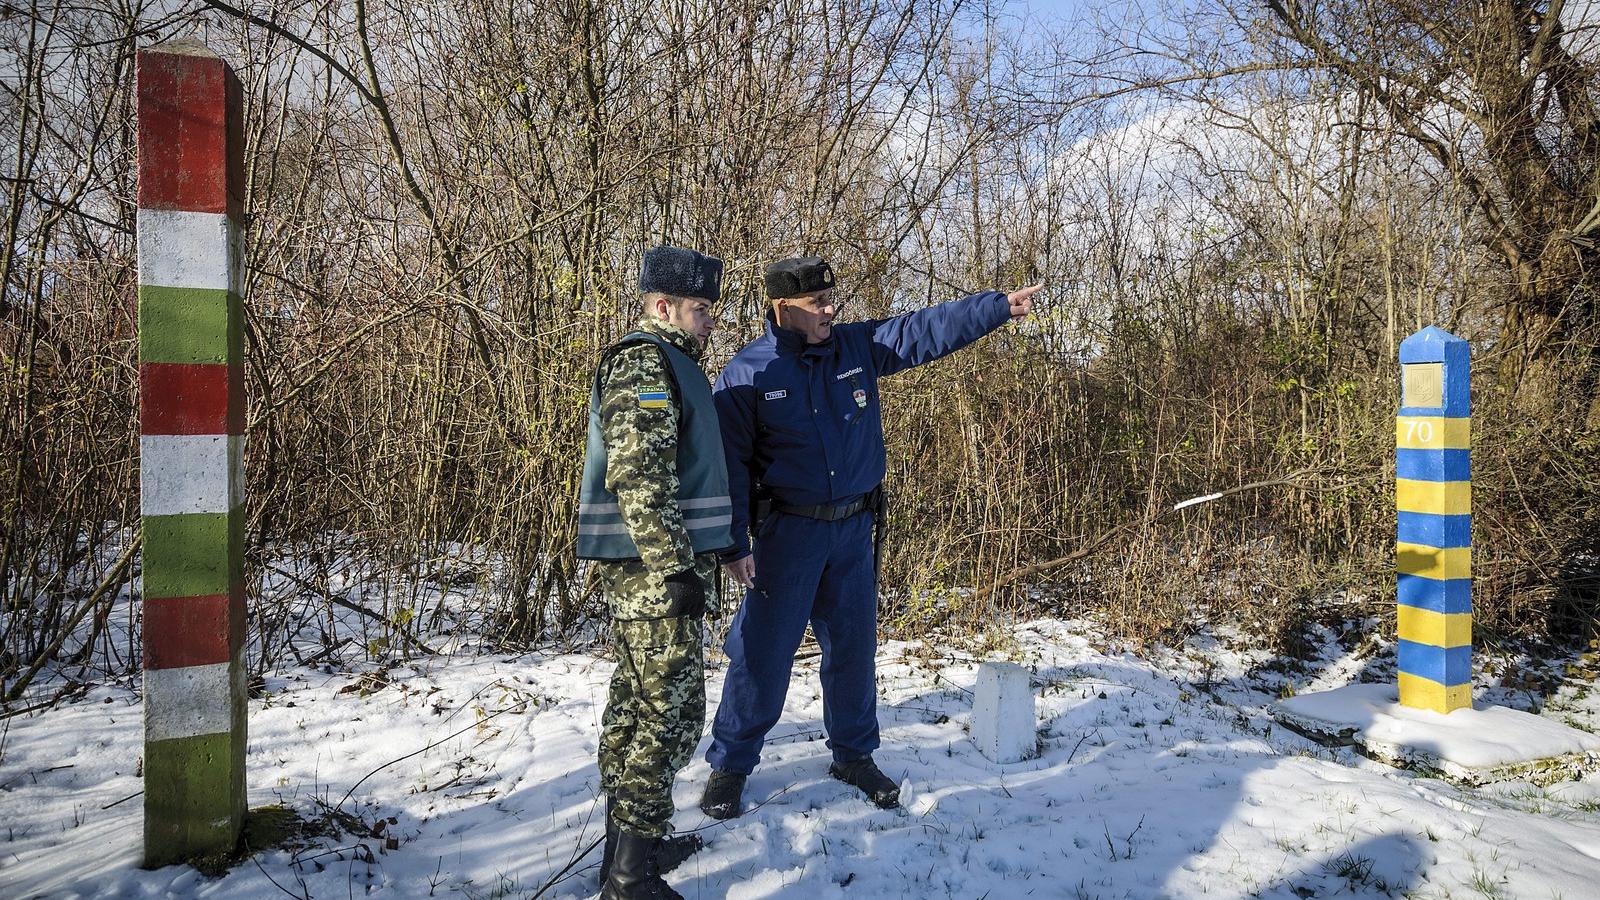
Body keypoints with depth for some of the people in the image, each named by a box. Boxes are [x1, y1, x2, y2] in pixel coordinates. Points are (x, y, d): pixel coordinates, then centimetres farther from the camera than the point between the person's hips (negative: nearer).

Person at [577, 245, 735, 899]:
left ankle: (628, 845, 27)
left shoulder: (661, 363, 20)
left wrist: (697, 557, 26)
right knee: (670, 713, -7)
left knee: (635, 701, 15)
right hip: (656, 566, -11)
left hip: (642, 568, 11)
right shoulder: (646, 363, -13)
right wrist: (678, 569, -23)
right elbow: (639, 478, -22)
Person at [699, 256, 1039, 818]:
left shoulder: (859, 348, 1)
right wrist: (733, 545, -13)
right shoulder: (747, 374, -10)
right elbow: (730, 464, -9)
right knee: (764, 652, 3)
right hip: (787, 533, -4)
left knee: (854, 649, 15)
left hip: (854, 530, 4)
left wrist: (1003, 306, -7)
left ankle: (854, 756, 34)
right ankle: (729, 765, 21)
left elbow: (929, 329, 1)